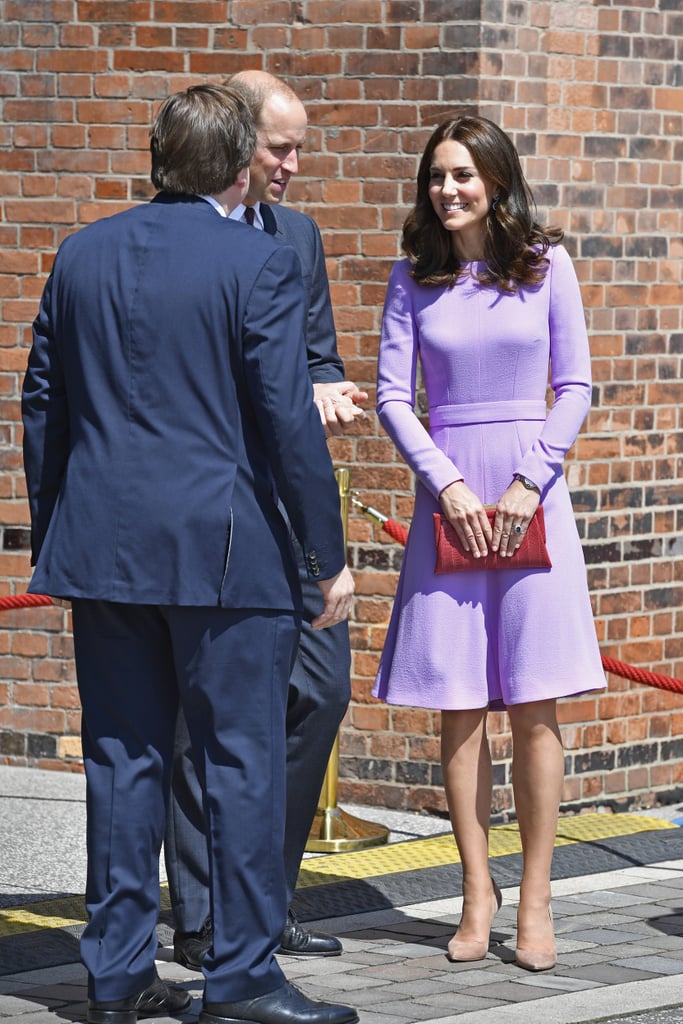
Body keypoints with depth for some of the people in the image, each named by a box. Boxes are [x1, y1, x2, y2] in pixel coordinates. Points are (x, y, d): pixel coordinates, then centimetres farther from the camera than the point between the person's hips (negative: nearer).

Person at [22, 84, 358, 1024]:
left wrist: (53, 535, 20)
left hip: (101, 548, 5)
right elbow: (287, 418, -11)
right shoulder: (257, 266, -9)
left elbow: (42, 403, 12)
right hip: (223, 553, -5)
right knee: (242, 761, 2)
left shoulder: (81, 256, 7)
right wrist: (329, 557, -4)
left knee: (123, 759, 10)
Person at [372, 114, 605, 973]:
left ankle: (535, 899, 2)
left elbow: (573, 386, 3)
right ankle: (477, 890, 9)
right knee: (458, 707, 1)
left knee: (533, 706, -3)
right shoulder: (414, 277, 6)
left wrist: (528, 482, -8)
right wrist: (449, 486, -9)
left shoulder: (545, 264, 3)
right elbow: (391, 394, 3)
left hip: (530, 492, -1)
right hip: (447, 493, 1)